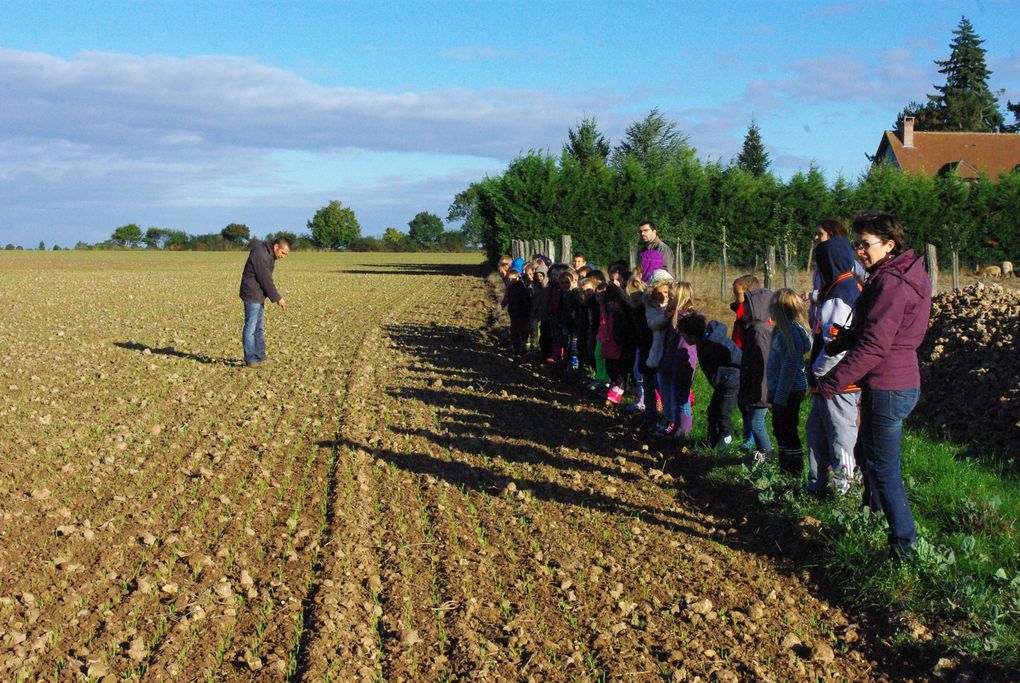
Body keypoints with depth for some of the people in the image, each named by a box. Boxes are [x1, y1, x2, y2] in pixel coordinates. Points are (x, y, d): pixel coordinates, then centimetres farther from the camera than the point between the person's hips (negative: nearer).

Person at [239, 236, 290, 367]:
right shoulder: (260, 256, -22)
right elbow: (266, 280, -21)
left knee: (259, 328, 15)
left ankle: (260, 357, 22)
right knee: (250, 328, -4)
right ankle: (250, 359, 1)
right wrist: (277, 298, -15)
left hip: (259, 297, 10)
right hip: (252, 296, -10)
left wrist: (276, 293, 9)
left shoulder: (268, 254, 9)